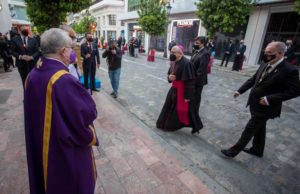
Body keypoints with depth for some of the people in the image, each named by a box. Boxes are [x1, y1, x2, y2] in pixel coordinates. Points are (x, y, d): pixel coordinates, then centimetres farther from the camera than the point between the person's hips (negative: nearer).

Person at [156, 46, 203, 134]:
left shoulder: (186, 64, -22)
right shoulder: (175, 62, 7)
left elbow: (190, 81, -24)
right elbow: (169, 73, 19)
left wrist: (188, 96, -22)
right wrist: (169, 77, -7)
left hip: (183, 90, -9)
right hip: (175, 88, 9)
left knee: (186, 109, 2)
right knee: (170, 105, 18)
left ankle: (196, 126, 24)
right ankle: (166, 124, 37)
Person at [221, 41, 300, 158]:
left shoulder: (289, 70, -19)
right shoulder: (265, 65, 1)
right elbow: (253, 79, 11)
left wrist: (270, 99, -25)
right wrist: (240, 90, 5)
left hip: (264, 107, -7)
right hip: (255, 103, 7)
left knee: (249, 129, 2)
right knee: (259, 128, 23)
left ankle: (234, 151, 16)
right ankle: (257, 150, 43)